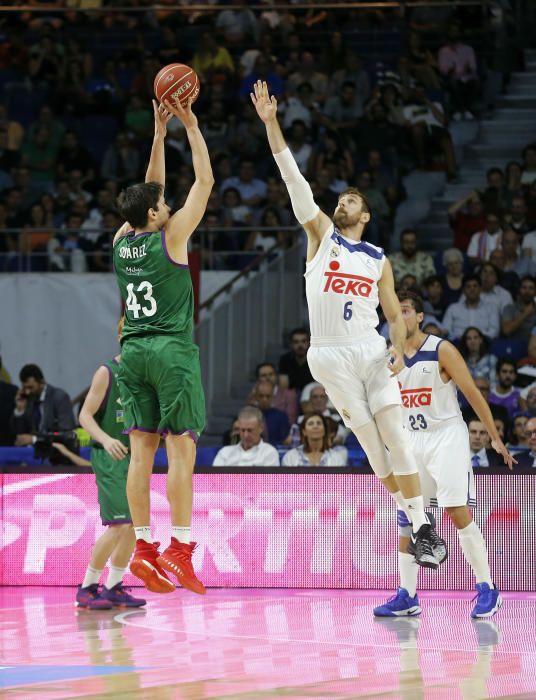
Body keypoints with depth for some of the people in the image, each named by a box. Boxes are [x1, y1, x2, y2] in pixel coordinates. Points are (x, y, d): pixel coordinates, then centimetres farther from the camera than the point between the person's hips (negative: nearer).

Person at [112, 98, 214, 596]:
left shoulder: (121, 241, 7)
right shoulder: (170, 238, -7)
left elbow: (150, 189, 22)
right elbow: (204, 181, -2)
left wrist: (159, 132, 22)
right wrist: (190, 126, 5)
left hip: (133, 352, 6)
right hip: (172, 351, -6)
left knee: (142, 450, 3)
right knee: (181, 449, -7)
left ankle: (143, 547, -1)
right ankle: (180, 548, -13)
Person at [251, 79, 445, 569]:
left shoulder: (379, 260, 13)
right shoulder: (321, 234, 8)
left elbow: (395, 313, 14)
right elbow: (294, 179, -1)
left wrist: (399, 349, -6)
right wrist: (270, 124, -9)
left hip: (372, 351, 1)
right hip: (330, 357, -1)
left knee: (396, 437, -10)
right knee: (373, 444, -3)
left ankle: (422, 528, -11)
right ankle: (411, 522, 4)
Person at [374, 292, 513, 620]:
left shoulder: (442, 350, -11)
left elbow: (473, 393, -8)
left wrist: (496, 438, -8)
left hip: (447, 436, -6)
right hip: (412, 440, 6)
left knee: (458, 513, -13)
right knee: (405, 517, 1)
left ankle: (487, 590, -4)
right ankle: (407, 597, 7)